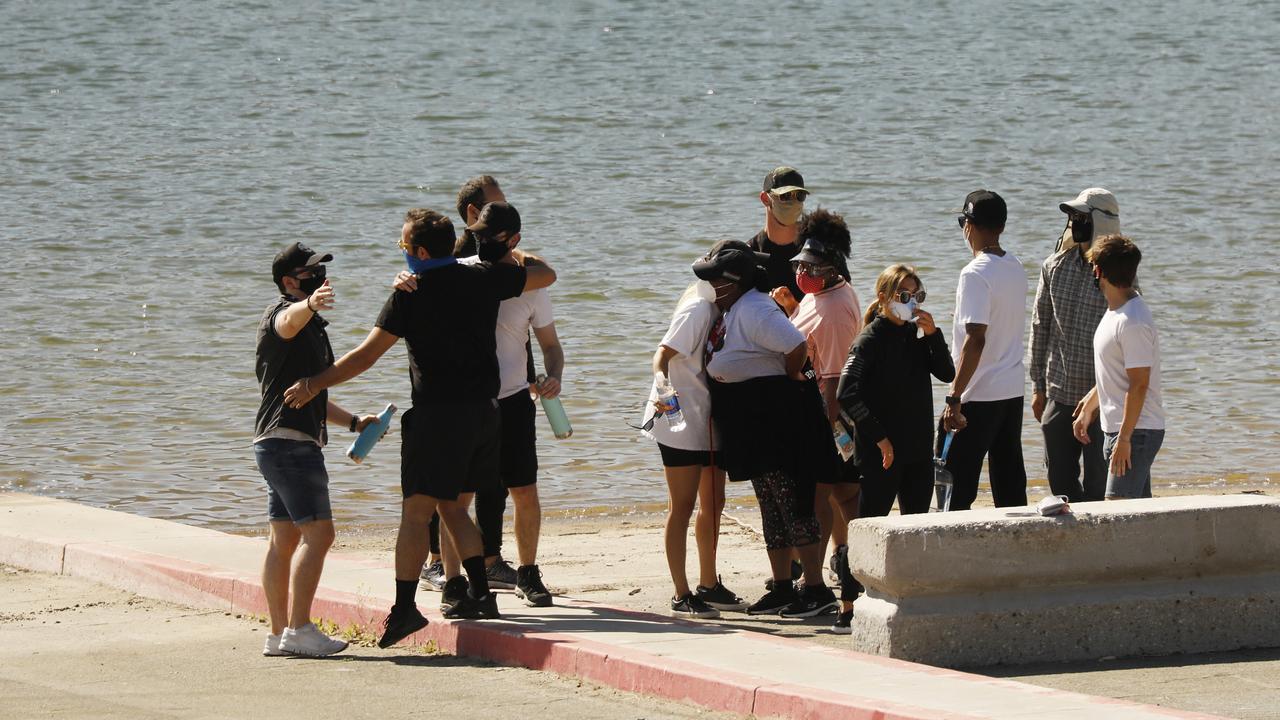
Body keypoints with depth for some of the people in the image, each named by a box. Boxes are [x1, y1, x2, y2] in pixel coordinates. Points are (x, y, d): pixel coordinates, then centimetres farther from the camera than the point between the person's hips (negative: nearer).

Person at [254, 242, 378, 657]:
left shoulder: (311, 326, 26)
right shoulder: (283, 312, -7)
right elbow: (289, 323, -35)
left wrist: (353, 421, 25)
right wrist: (309, 304, -57)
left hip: (289, 442, 11)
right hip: (289, 440, -11)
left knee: (285, 540, 9)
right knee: (318, 534, -16)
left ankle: (279, 634, 10)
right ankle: (298, 629, -20)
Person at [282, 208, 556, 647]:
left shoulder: (411, 293, -9)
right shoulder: (484, 279, 4)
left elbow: (366, 355, -10)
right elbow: (545, 276, 19)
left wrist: (314, 385, -4)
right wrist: (504, 255, 32)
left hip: (437, 413, -6)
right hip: (483, 409, 6)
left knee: (416, 513, -5)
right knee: (453, 508, 18)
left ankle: (405, 607, -12)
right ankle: (480, 595, 13)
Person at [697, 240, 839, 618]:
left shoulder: (754, 310, -19)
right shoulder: (732, 310, 12)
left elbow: (797, 346, -30)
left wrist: (790, 379, -13)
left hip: (775, 417, -11)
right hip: (755, 424, 11)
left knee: (791, 505, -10)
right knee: (771, 507, 14)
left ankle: (816, 589, -9)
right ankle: (782, 588, 20)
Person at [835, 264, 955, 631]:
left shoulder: (916, 335, 10)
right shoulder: (872, 339, -11)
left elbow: (947, 373, 3)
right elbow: (847, 394, -20)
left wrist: (932, 335, -10)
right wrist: (878, 437, -20)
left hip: (919, 449, 7)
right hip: (883, 453, -7)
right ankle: (847, 610, -4)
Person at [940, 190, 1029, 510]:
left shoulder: (976, 274, -16)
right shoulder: (1016, 268, 10)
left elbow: (975, 340, -22)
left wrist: (954, 399, -21)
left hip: (978, 398, -8)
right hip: (1013, 390, 8)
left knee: (954, 488, -5)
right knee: (1010, 487, 11)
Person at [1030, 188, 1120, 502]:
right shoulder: (1055, 266, 6)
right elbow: (1040, 327, 12)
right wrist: (1038, 387, 11)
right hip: (1059, 394, 5)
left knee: (1098, 488, -2)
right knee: (1061, 482, 11)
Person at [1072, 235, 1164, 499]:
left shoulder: (1133, 323, -21)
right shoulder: (1116, 311, 11)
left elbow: (1139, 385, -22)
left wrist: (1124, 439, -22)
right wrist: (1088, 408, 30)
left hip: (1137, 430, -10)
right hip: (1118, 428, 10)